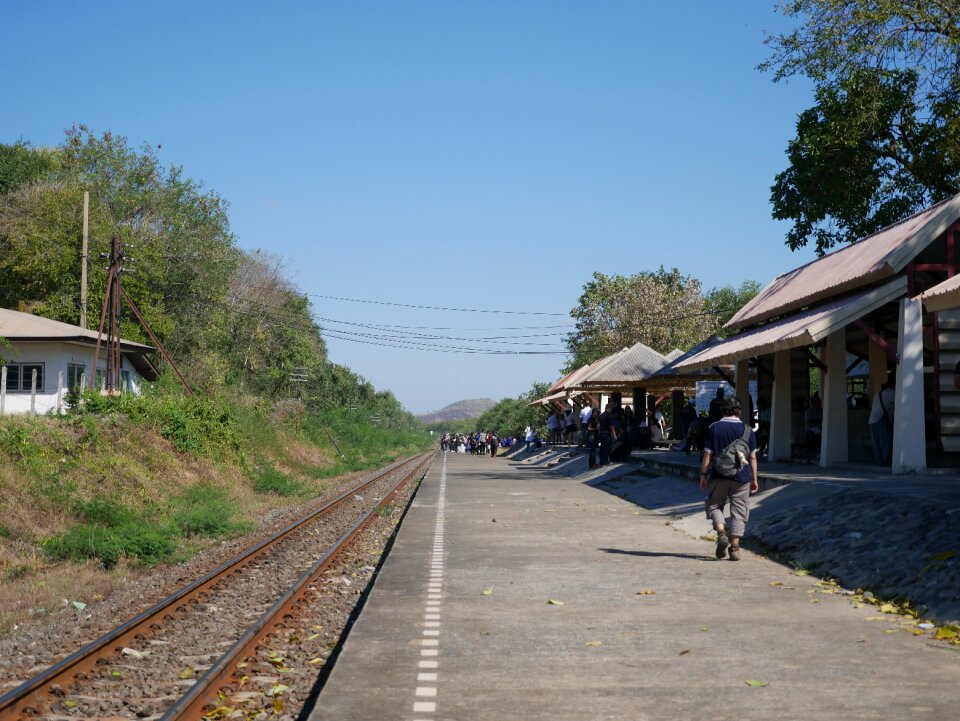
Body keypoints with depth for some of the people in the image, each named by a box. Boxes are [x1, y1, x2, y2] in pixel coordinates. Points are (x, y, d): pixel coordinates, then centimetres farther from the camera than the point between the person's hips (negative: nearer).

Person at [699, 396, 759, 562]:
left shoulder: (714, 428, -3)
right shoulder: (747, 430, 0)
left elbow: (707, 455, -3)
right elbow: (752, 457, 2)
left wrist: (703, 475, 6)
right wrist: (754, 479, 10)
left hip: (719, 476, -1)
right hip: (741, 478, 1)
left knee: (714, 505, 16)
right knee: (738, 512, 7)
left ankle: (721, 533, -8)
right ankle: (734, 548, 3)